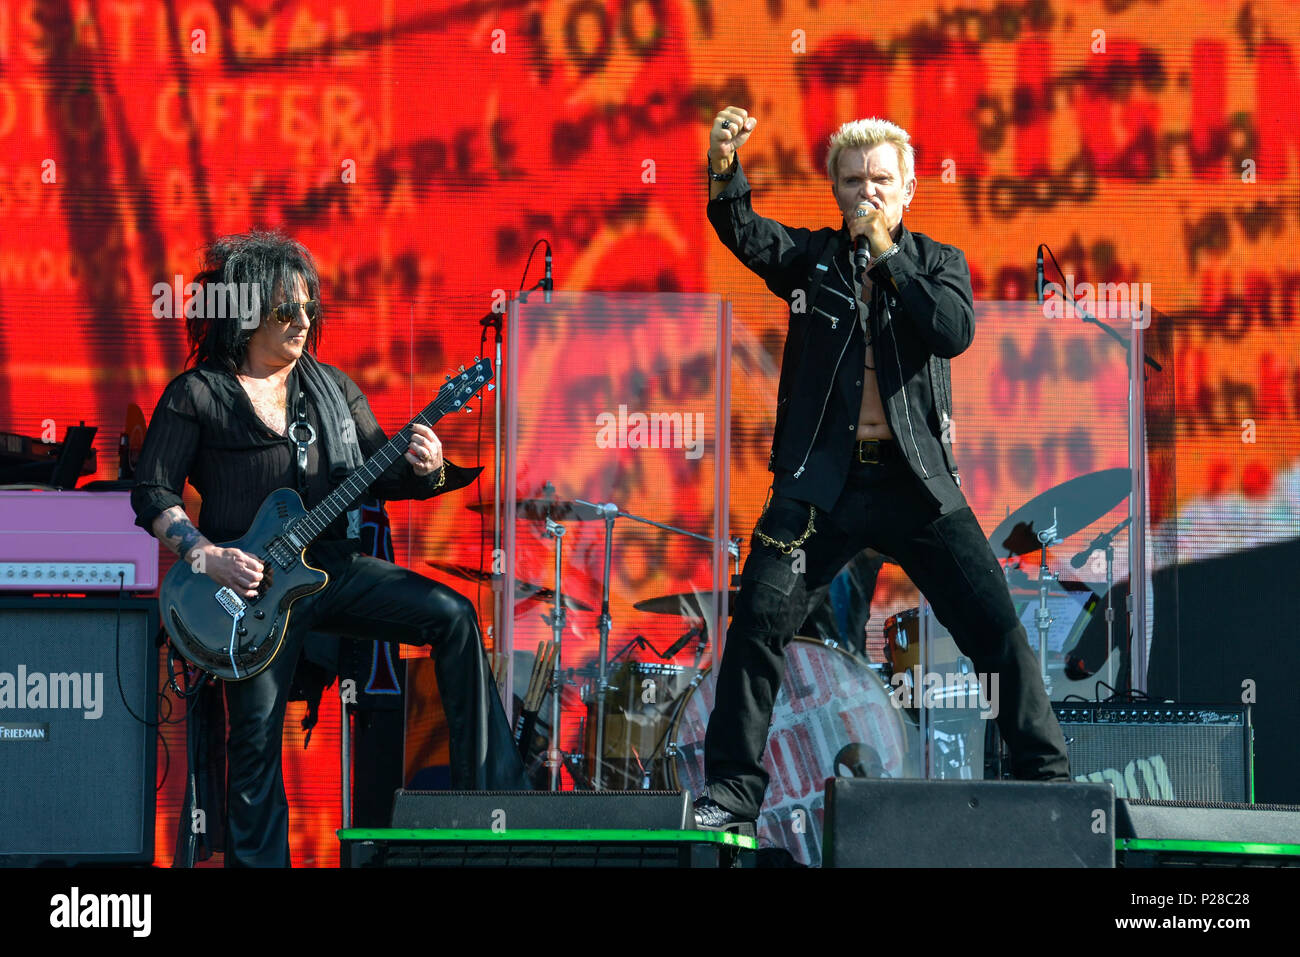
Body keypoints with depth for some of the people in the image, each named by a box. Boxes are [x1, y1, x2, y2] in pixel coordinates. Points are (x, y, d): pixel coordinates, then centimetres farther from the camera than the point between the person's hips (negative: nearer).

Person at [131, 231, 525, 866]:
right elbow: (153, 495, -5)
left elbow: (378, 473, 11)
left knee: (452, 617, -15)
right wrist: (209, 557, -18)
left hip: (335, 567, 4)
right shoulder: (196, 396, -4)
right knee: (256, 737, -7)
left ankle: (488, 788, -13)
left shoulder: (330, 386, 10)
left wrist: (423, 471, -12)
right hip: (250, 582, -4)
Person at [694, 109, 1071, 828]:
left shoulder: (937, 263, 10)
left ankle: (1046, 774, 5)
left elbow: (955, 331, -10)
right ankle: (732, 787, -1)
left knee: (995, 623, -4)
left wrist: (886, 257, -8)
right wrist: (723, 171, -29)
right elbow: (745, 233, -10)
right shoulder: (810, 257, 10)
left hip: (915, 480, 0)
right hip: (821, 477, 0)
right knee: (759, 618, -10)